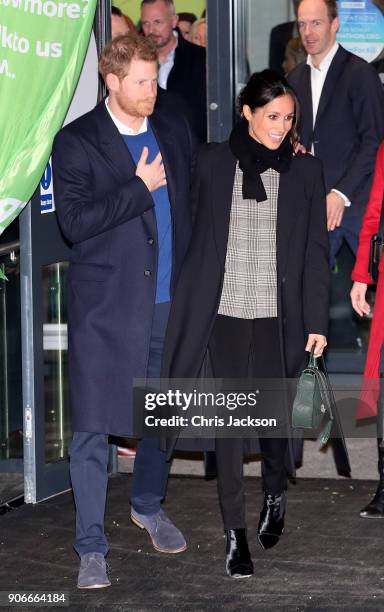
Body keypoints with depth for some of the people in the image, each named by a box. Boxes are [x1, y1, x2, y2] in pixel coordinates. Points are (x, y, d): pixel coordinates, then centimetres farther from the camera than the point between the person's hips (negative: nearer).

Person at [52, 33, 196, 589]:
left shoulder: (174, 132, 10)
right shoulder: (77, 142, -6)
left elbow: (191, 201, 19)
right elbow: (73, 220, -15)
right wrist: (139, 187, -16)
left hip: (169, 301, 5)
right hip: (106, 308, -5)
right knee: (92, 430, -4)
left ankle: (149, 506, 40)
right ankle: (91, 548, 3)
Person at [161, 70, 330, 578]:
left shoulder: (305, 171, 2)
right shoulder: (214, 162, 2)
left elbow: (315, 251, 3)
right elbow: (196, 239, 5)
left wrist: (316, 321, -2)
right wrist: (187, 308, 3)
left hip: (277, 313, 0)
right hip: (225, 310, 0)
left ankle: (275, 495, 36)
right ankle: (236, 532, 2)